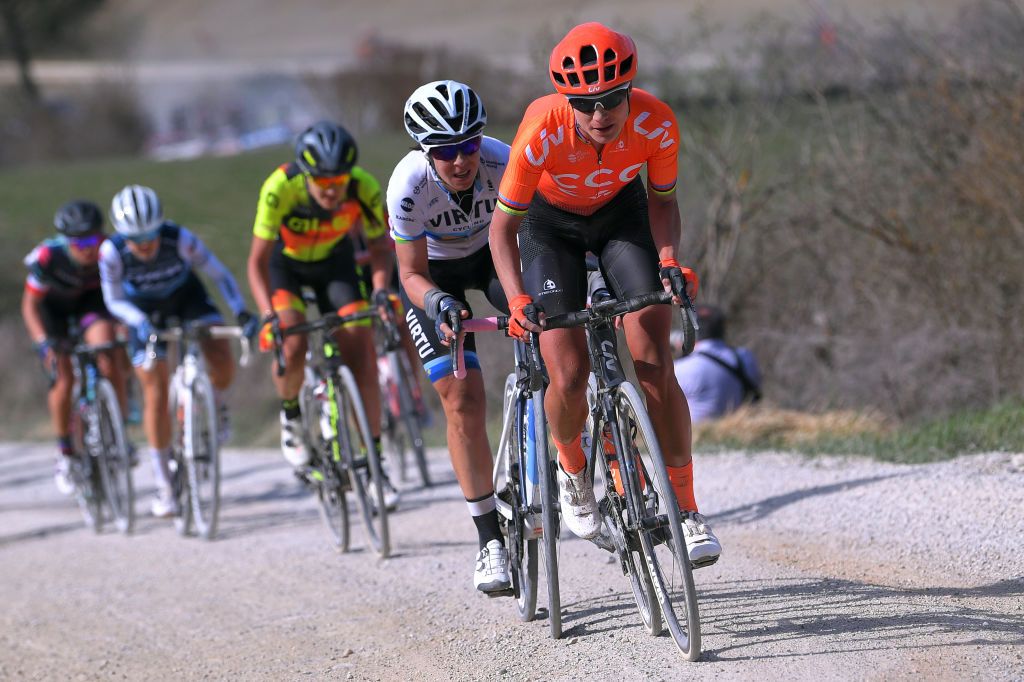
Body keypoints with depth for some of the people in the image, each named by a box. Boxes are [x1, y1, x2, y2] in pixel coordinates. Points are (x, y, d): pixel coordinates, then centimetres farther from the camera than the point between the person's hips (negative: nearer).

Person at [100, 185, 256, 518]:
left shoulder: (179, 239, -32)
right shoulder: (112, 252, -30)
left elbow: (219, 274, -22)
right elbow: (114, 301, -17)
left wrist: (241, 311, -37)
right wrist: (140, 322, -37)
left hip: (187, 296, 0)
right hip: (145, 310, 0)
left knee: (222, 363, -24)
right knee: (156, 395, -8)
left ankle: (215, 403, 13)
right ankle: (163, 484, 4)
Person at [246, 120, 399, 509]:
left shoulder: (364, 188, -31)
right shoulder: (280, 189, -37)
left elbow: (379, 246, -14)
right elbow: (258, 261, -29)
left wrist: (380, 290, -32)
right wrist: (269, 316, -43)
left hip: (334, 261, 2)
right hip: (284, 262, -2)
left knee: (360, 352, -13)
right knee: (293, 345, -25)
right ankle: (291, 416, 7)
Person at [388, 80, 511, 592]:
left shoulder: (502, 164, -32)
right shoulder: (409, 185, -33)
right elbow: (412, 274, -25)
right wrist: (437, 303, -45)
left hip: (492, 253, 2)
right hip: (434, 273, -2)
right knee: (463, 403, -12)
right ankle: (490, 538, -4)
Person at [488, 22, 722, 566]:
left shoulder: (656, 123, -30)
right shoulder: (542, 132, -36)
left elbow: (661, 200, -10)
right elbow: (503, 226, -25)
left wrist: (669, 259, -28)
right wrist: (517, 300, -39)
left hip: (621, 214, 1)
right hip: (551, 222, -1)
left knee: (655, 364, -14)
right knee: (569, 378, -13)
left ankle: (686, 509, -5)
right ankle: (573, 471, 20)